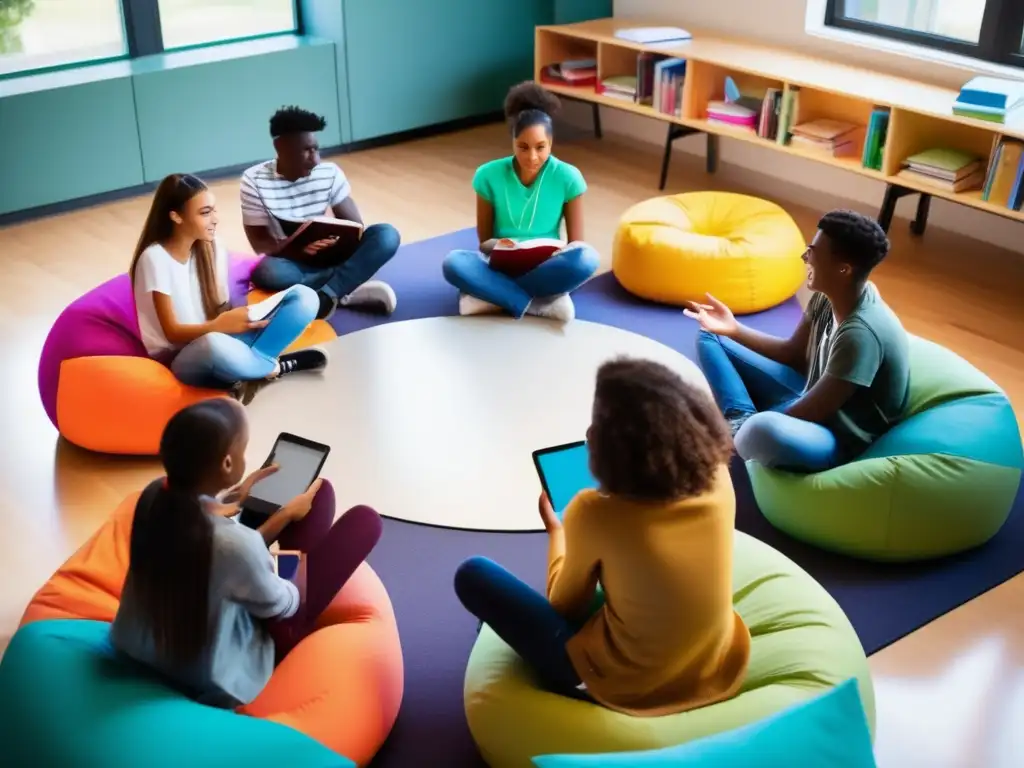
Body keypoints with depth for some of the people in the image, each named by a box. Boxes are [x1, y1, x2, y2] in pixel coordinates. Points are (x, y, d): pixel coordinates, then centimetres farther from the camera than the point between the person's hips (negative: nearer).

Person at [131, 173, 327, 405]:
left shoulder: (212, 249, 2)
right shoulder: (155, 258, -15)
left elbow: (221, 310, 4)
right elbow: (173, 332, -15)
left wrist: (241, 318, -18)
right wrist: (220, 326, -30)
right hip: (180, 360, -6)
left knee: (304, 297, -10)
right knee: (214, 344, -44)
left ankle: (248, 367, -20)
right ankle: (275, 366, -14)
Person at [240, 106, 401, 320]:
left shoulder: (330, 173, -5)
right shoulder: (254, 181, -12)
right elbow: (259, 243, -12)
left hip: (328, 258, 3)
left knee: (386, 235, -21)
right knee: (266, 272, -40)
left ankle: (326, 295, -29)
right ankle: (346, 291, -24)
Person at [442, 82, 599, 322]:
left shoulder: (567, 177, -7)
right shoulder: (489, 175, -6)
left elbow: (576, 244, -2)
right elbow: (484, 241, 1)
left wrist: (555, 254, -25)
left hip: (545, 268, 0)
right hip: (501, 266, 0)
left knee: (587, 258, -33)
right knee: (454, 263, -31)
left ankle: (494, 296, -23)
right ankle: (544, 301, -28)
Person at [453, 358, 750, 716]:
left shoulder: (595, 514, -26)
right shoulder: (719, 478, -12)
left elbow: (565, 604, -6)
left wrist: (556, 529, 10)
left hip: (626, 690, -5)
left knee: (473, 575, 3)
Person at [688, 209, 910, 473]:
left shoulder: (860, 333, -31)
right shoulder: (828, 296, -5)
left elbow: (812, 413, -26)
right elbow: (794, 354, 10)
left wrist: (758, 425, -16)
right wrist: (734, 329, -2)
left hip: (841, 439, -9)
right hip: (810, 398, 9)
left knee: (763, 430, -45)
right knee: (711, 339, 7)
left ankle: (742, 429, -10)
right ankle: (743, 424, -11)